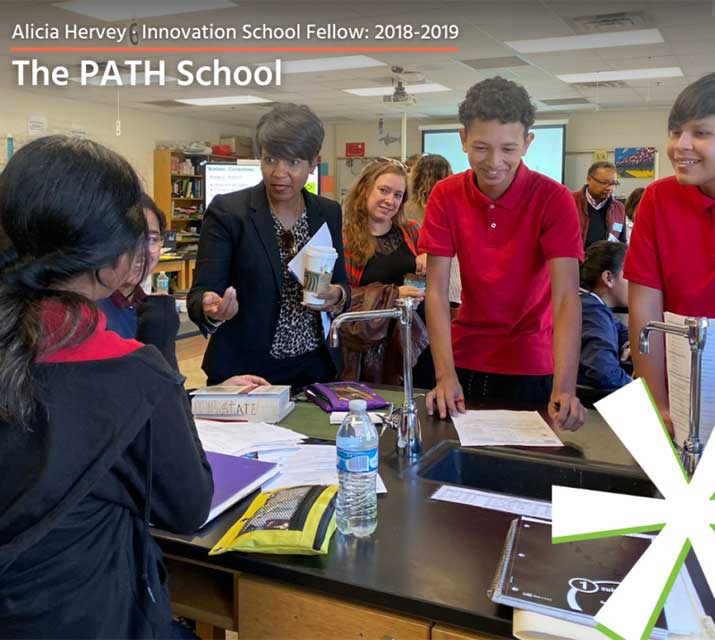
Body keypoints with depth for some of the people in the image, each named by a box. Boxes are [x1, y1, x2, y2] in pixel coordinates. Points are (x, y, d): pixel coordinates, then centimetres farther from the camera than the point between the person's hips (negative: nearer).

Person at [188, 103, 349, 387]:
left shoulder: (329, 213, 2)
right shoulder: (227, 212, -10)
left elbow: (340, 284, 9)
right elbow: (201, 292, -13)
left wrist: (337, 296, -13)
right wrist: (211, 308, -35)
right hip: (244, 370, -4)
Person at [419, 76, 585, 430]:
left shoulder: (554, 199, -15)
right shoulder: (446, 196, -7)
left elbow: (566, 298, -22)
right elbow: (436, 291, -11)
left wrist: (563, 389, -35)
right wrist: (446, 376, -22)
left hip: (531, 366, -2)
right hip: (465, 361, 3)